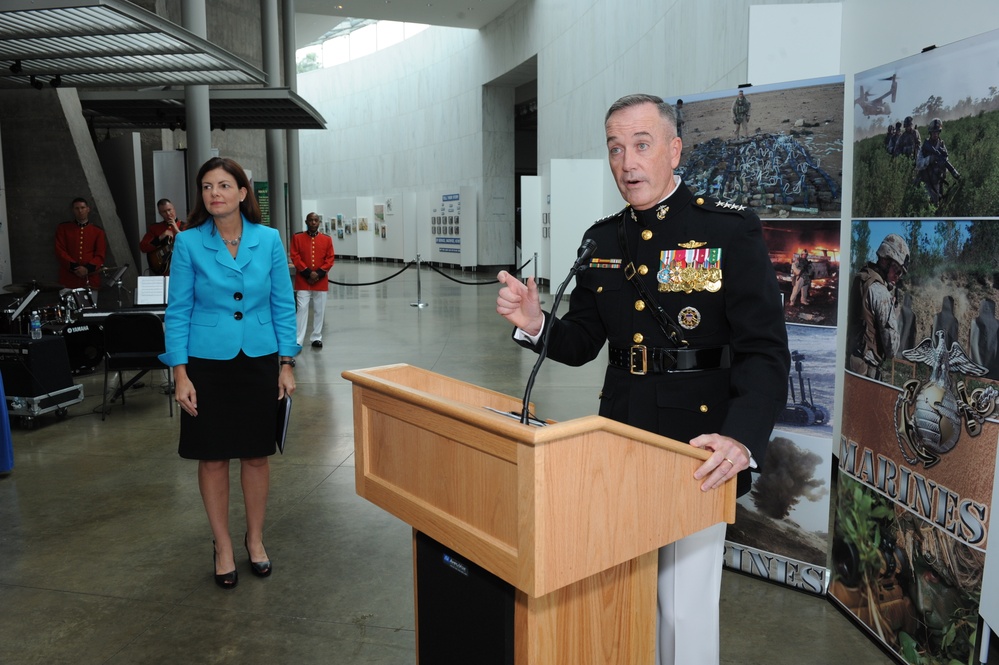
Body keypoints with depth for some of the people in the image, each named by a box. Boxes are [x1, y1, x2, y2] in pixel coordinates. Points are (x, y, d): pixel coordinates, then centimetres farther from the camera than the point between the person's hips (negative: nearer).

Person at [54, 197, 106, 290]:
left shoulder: (98, 231, 9)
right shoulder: (63, 228, 9)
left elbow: (100, 255, 2)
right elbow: (60, 251, 1)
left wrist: (88, 268, -14)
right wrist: (74, 267, -12)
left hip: (91, 280, 0)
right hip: (68, 279, 0)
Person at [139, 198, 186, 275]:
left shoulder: (184, 227, 5)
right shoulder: (155, 228, 12)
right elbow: (142, 247, 4)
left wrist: (177, 230, -14)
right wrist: (160, 238, -7)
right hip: (161, 268, 1)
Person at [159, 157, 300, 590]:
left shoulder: (269, 240, -2)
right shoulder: (189, 243, -5)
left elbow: (283, 305, 2)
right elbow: (178, 310, -3)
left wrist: (286, 364, -2)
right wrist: (180, 373, -8)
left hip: (259, 360, 1)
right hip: (208, 362, -1)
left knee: (256, 454, 10)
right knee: (212, 457, 8)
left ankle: (255, 539, 30)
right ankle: (223, 546, 26)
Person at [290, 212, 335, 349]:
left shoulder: (327, 239, 5)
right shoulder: (297, 237, 1)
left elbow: (330, 259, 2)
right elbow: (295, 257, -4)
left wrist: (319, 274, -10)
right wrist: (308, 273, -14)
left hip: (321, 281, 2)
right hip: (302, 281, -2)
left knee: (319, 310, 7)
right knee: (302, 309, -6)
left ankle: (317, 338, 18)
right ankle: (298, 340, -3)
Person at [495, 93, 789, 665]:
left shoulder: (731, 231, -9)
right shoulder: (602, 241, 7)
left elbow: (765, 351, -14)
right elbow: (582, 343, 10)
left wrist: (742, 437, -30)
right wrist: (536, 325, -11)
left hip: (695, 447, -5)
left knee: (684, 611, 4)